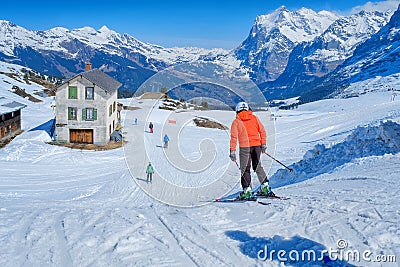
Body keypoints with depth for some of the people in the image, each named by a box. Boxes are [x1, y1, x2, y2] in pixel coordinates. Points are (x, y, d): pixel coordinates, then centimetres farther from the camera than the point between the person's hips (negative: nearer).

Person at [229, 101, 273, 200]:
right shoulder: (254, 118, 11)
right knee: (258, 166, 18)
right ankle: (265, 186, 15)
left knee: (245, 169, 2)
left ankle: (247, 190, -6)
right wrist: (263, 144, 9)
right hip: (257, 145, 4)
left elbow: (233, 137, -5)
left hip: (245, 147, -3)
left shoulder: (236, 121, 2)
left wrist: (232, 151, -6)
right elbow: (262, 131, 5)